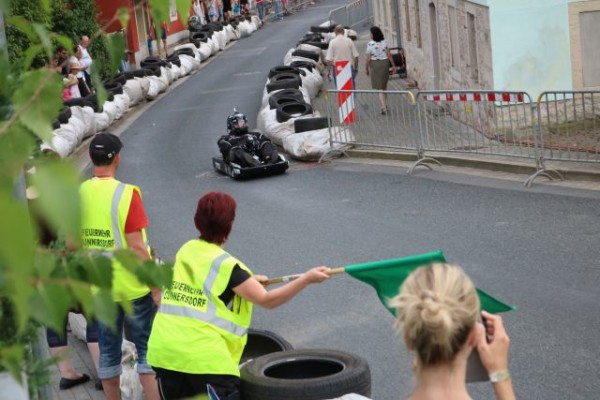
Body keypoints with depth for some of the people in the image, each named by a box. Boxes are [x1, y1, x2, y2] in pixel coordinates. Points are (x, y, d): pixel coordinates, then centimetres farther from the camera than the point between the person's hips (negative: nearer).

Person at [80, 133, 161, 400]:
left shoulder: (77, 195, -2)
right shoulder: (126, 193, -17)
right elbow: (136, 247, -18)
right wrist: (155, 286, -11)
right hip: (133, 286, -5)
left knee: (108, 352, 15)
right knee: (147, 349, 7)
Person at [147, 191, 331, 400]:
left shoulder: (186, 251, 10)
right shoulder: (225, 264, -10)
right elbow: (267, 300, -13)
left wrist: (248, 280, 26)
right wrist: (307, 279, -14)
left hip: (163, 351, 7)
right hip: (205, 357, -7)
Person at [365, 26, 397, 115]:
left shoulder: (370, 44, -13)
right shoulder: (384, 42, -2)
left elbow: (368, 58, -11)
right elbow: (389, 55, -1)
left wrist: (366, 68, 1)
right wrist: (393, 65, 6)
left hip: (375, 65, -4)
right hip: (385, 63, 4)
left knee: (379, 87, -1)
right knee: (384, 85, 19)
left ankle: (384, 107, -10)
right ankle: (383, 105, 30)